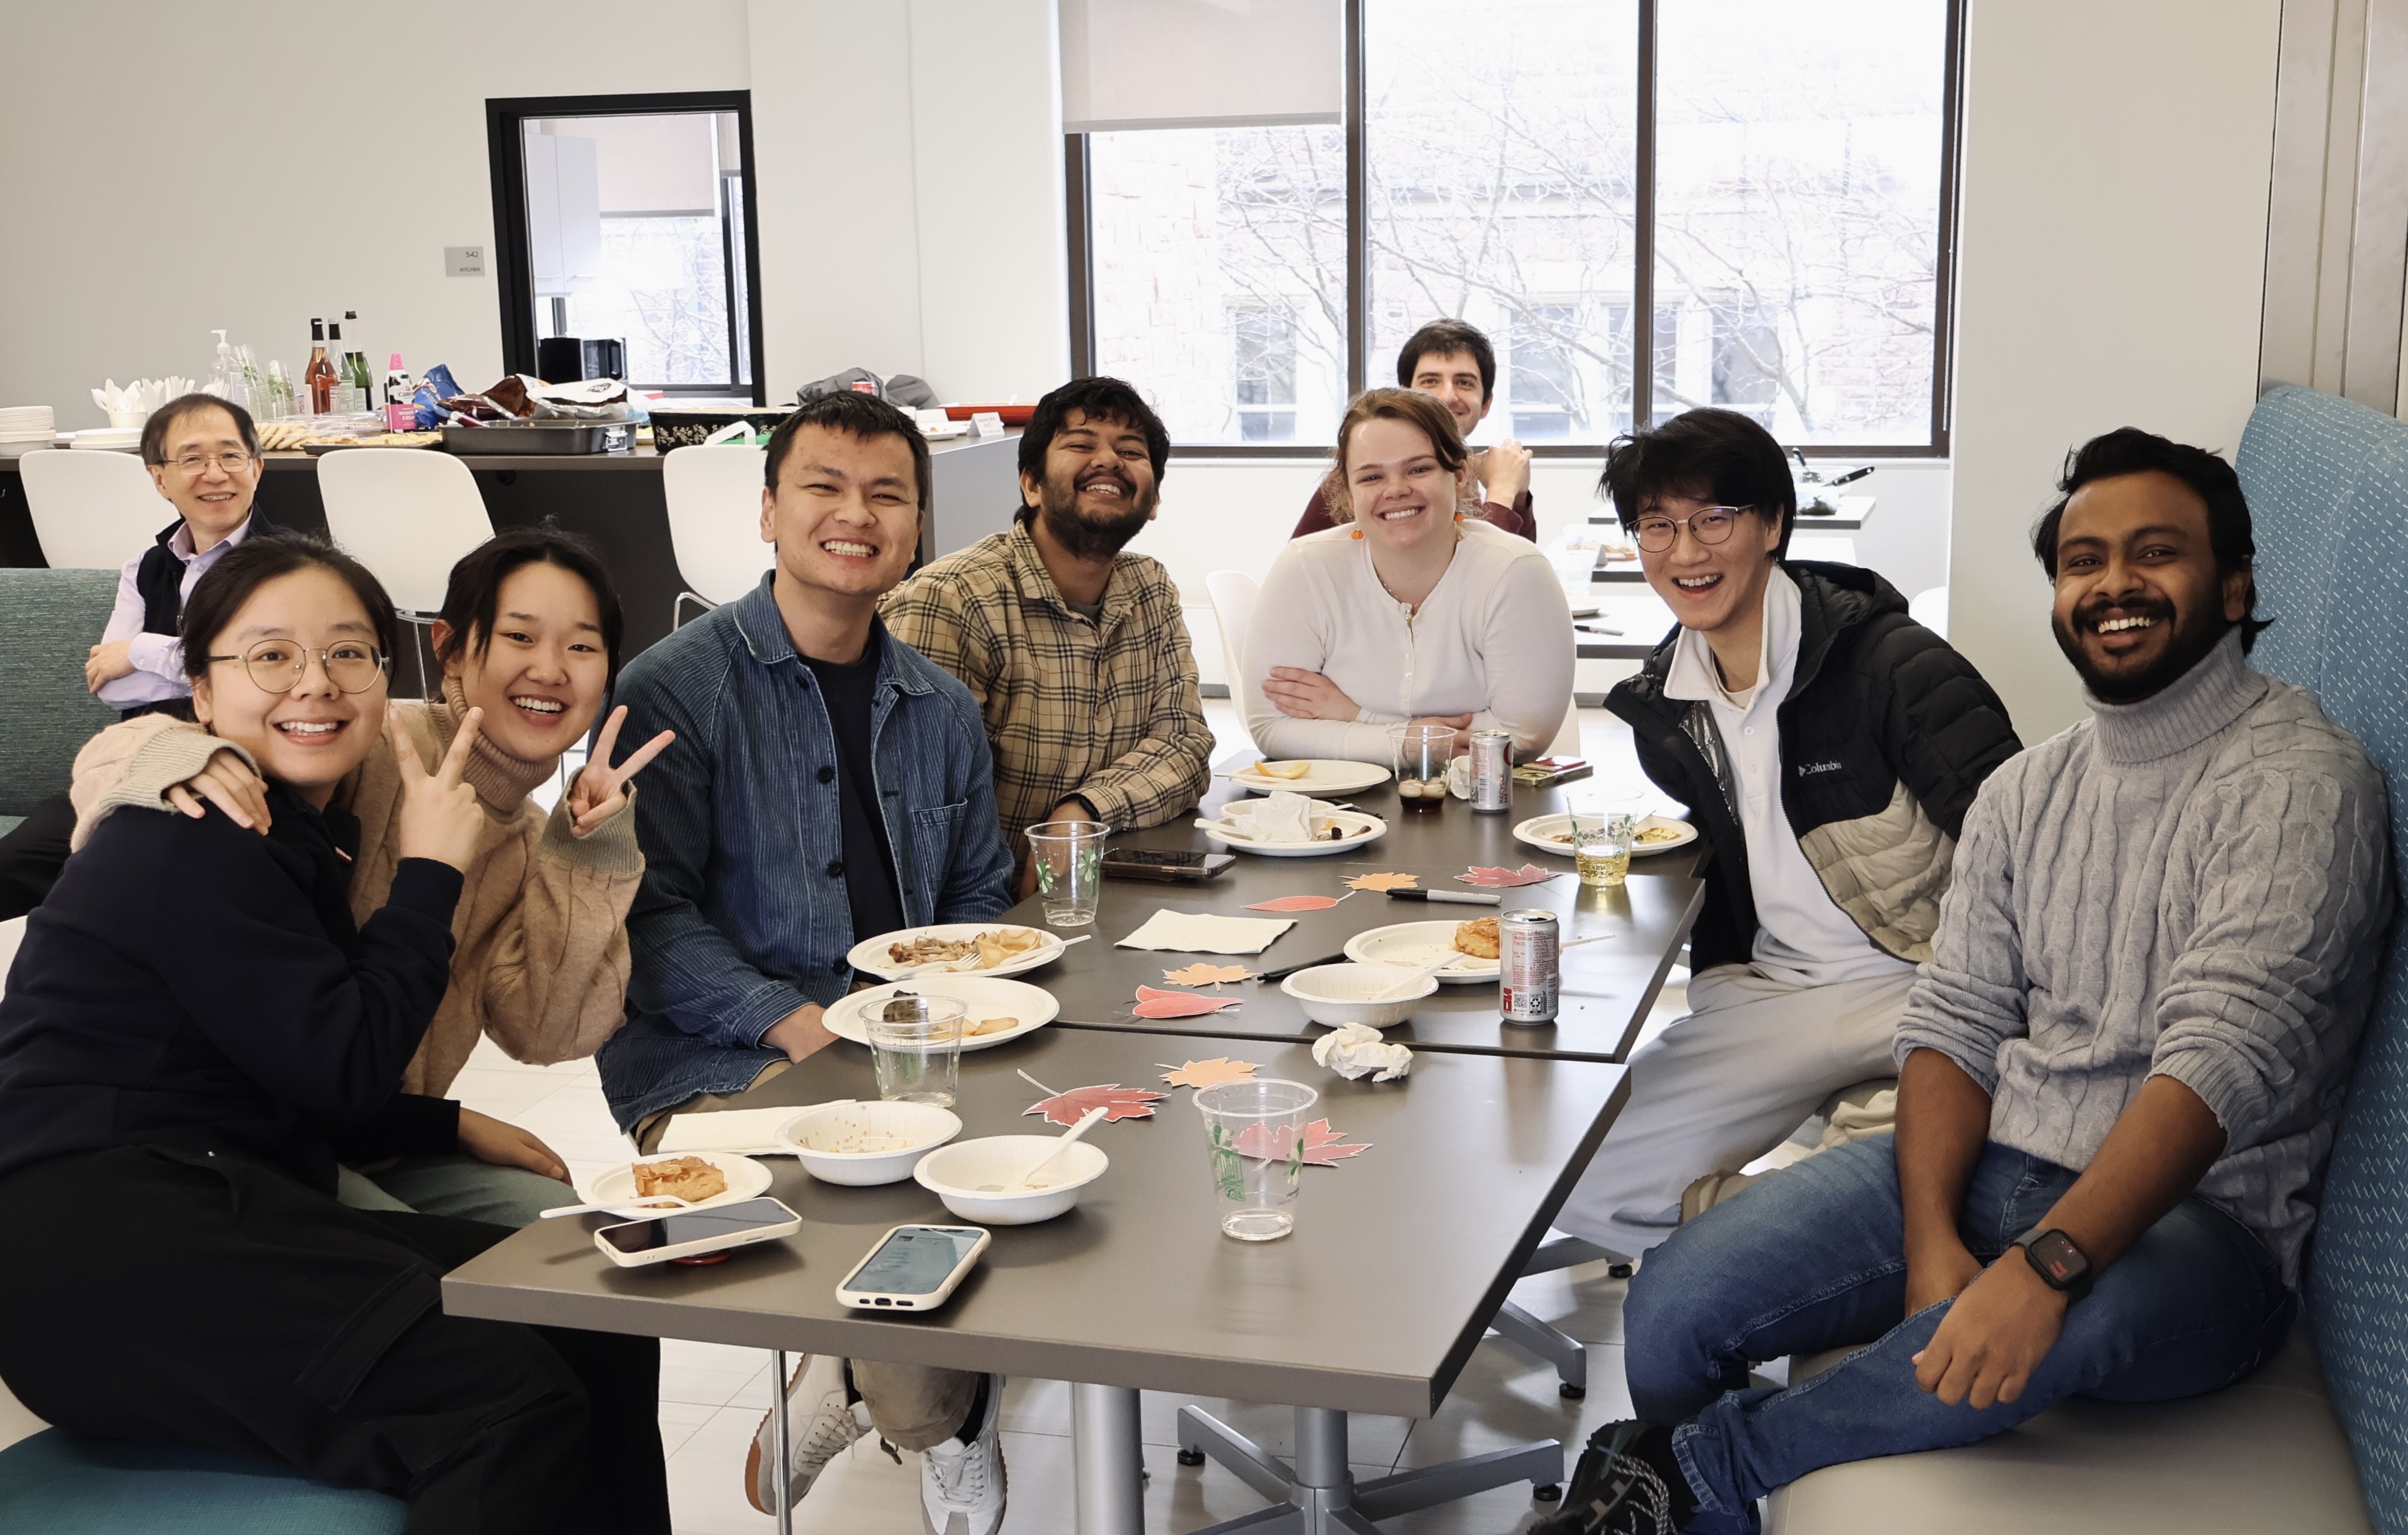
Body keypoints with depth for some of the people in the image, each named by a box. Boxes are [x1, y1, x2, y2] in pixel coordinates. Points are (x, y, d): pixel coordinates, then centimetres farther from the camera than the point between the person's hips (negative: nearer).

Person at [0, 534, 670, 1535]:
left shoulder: (299, 831, 20)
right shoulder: (198, 843, -11)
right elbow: (344, 1070, -14)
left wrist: (452, 1129, 20)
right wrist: (429, 873, -7)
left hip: (225, 1208, 10)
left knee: (602, 1333, -3)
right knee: (514, 1403, -26)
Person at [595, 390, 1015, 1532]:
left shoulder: (942, 709, 15)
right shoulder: (675, 690, -2)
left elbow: (979, 894, 21)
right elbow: (648, 916, -9)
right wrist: (797, 1022, -20)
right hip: (720, 1068, -5)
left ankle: (855, 1380, 8)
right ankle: (943, 1424, 6)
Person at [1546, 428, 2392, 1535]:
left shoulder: (2301, 781, -10)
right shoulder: (2024, 792, 11)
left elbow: (2223, 1060, -22)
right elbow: (1955, 1026, 5)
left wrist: (2045, 1265, -34)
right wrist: (1931, 1239, -13)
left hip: (2196, 1217, -5)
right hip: (1987, 1163, 6)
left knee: (2068, 1323, -41)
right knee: (1674, 1307, -15)